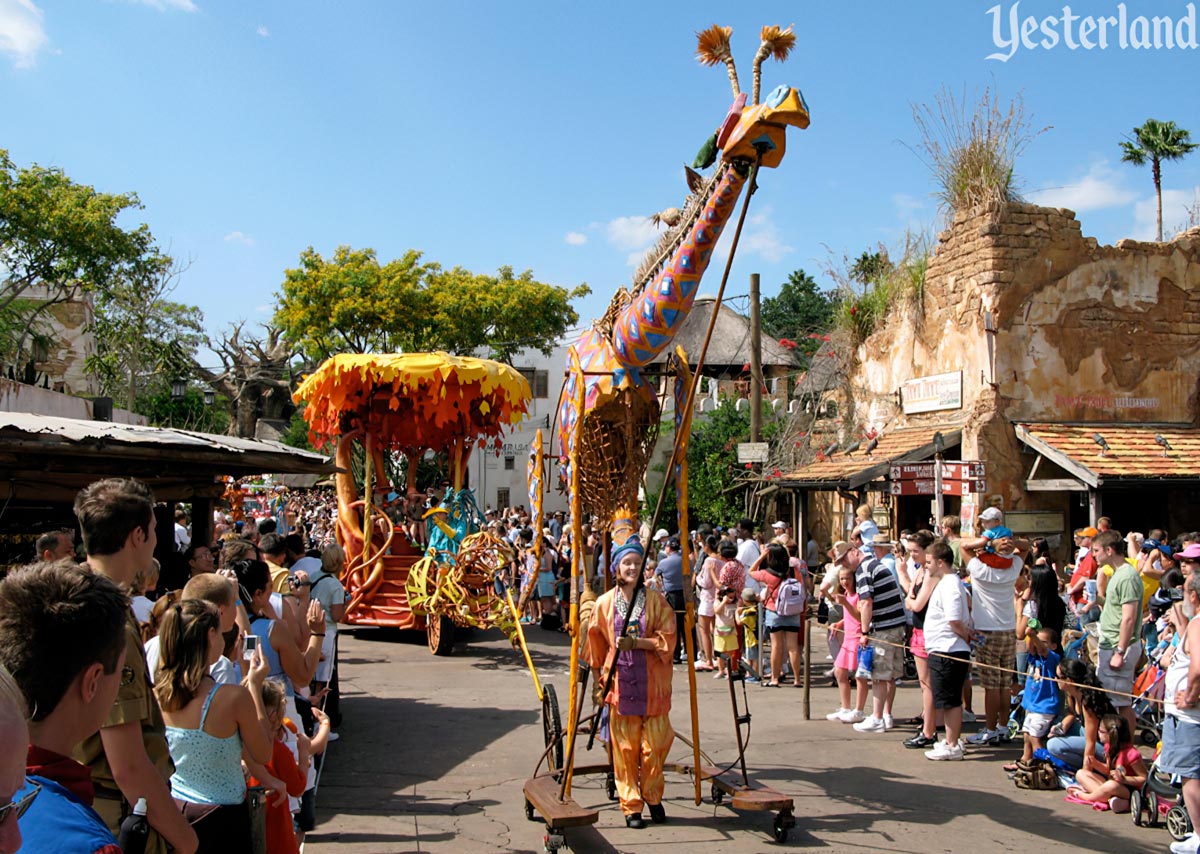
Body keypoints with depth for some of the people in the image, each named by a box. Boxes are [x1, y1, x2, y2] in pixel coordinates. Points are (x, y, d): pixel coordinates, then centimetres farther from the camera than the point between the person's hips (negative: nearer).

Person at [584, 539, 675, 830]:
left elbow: (667, 639, -5)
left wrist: (636, 642, -16)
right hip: (620, 682, 1)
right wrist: (601, 674, 12)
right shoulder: (605, 603, 3)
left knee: (655, 744, 2)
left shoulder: (656, 600, 0)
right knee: (625, 746, 3)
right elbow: (596, 643, 13)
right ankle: (631, 805, 14)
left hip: (652, 684, 0)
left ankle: (653, 796, 24)